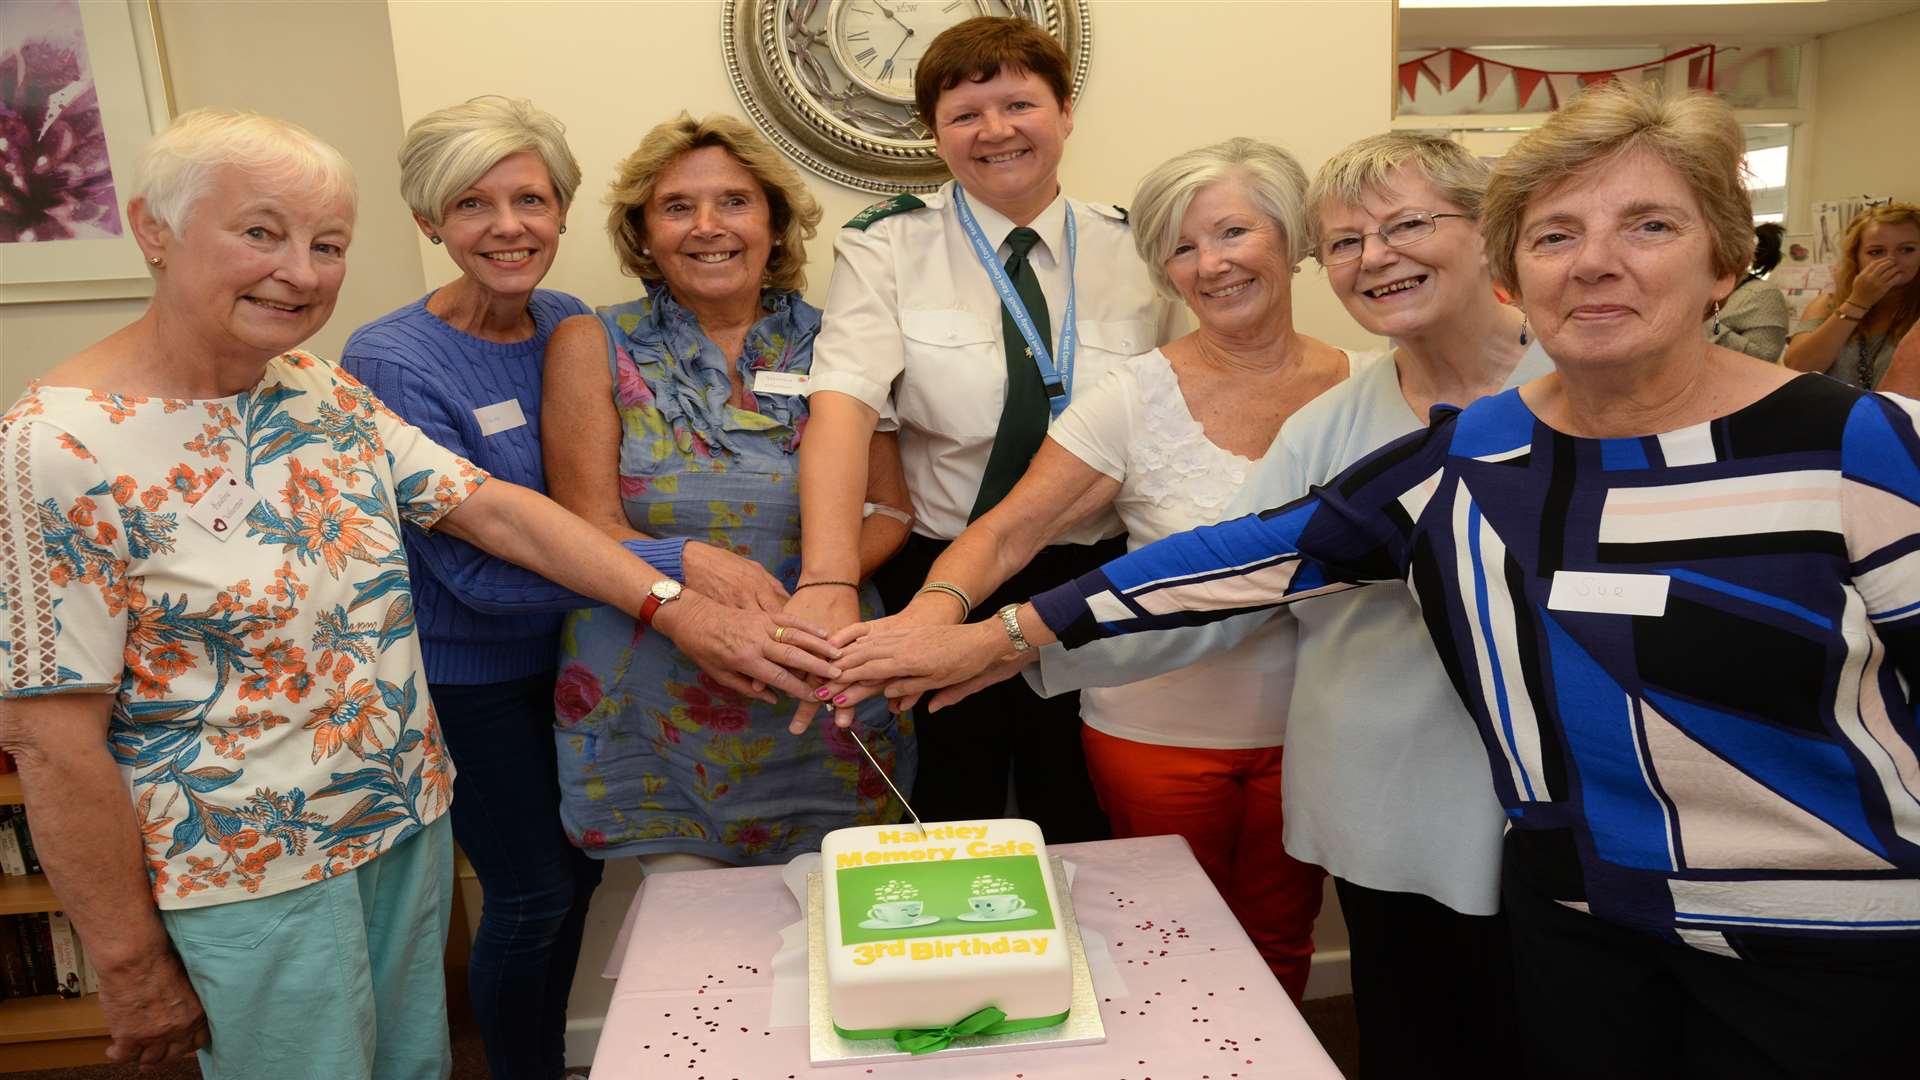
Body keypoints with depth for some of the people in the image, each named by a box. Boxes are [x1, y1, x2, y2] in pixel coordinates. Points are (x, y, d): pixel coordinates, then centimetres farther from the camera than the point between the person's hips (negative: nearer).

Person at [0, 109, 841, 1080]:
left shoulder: (325, 394, 1)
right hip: (254, 883, -6)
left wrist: (674, 607, -13)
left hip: (408, 825, 6)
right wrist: (133, 966, -13)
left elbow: (491, 507, -3)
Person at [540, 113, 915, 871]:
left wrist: (829, 580, -16)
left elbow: (891, 508, 4)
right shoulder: (593, 348, 1)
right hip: (660, 714, -1)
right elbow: (590, 531, -4)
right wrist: (694, 563, -24)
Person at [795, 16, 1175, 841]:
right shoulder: (886, 247, -5)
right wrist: (828, 583, -34)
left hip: (1096, 581, 2)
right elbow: (843, 405, -19)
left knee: (1083, 832, 16)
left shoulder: (1135, 250, 3)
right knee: (945, 837, 13)